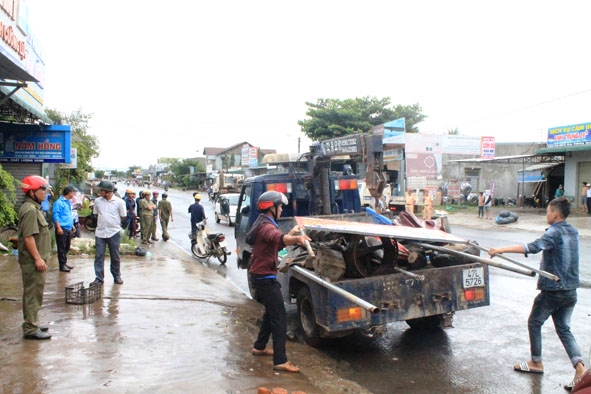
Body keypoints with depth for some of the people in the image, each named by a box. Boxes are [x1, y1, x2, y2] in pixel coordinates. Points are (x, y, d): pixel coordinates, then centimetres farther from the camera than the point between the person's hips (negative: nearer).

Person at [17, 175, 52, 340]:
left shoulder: (34, 207, 14)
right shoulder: (30, 210, -18)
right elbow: (28, 236, -23)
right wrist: (38, 258, -22)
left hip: (34, 259, 10)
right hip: (32, 260, -10)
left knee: (32, 293, 18)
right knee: (33, 293, -3)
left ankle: (31, 324, 29)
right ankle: (31, 329, 4)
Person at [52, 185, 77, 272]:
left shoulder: (68, 202, 17)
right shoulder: (59, 202, -12)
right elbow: (55, 215, -17)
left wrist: (72, 225, 24)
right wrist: (58, 227, -21)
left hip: (68, 229, 9)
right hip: (62, 229, -9)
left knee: (67, 247, 15)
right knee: (62, 248, -2)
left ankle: (64, 263, 24)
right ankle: (62, 265, 3)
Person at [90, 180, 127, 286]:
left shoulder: (119, 202, -7)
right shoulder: (97, 201, 3)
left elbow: (123, 217, 3)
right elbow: (96, 214, 17)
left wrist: (113, 223, 7)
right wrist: (102, 223, 9)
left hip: (114, 233, -3)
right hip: (100, 233, 3)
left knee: (115, 256, 8)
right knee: (99, 256, 0)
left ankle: (117, 276, 22)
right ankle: (99, 278, 6)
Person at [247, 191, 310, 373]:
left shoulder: (264, 224, 14)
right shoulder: (266, 226, -20)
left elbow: (277, 245, 19)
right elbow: (279, 238, -44)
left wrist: (292, 233, 13)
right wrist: (296, 238, -62)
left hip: (260, 275, 11)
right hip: (265, 277, -11)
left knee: (271, 313, 24)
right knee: (279, 318, -9)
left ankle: (259, 347, 37)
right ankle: (280, 361, -7)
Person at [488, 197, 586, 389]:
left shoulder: (554, 232, -18)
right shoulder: (573, 232, 7)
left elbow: (534, 247, -35)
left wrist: (502, 249, -40)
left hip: (552, 290, -7)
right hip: (570, 291, 7)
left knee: (534, 323, 12)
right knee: (564, 328, 15)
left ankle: (536, 363, 22)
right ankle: (579, 367, 0)